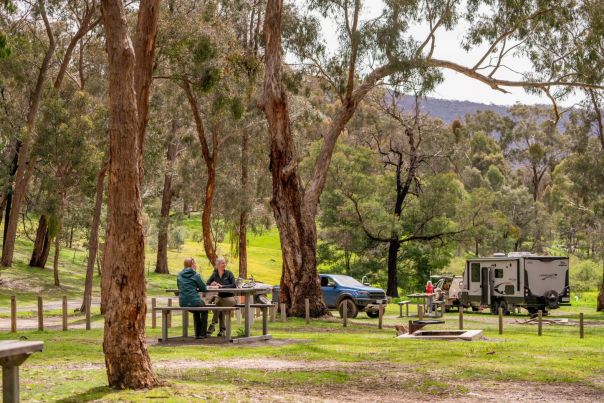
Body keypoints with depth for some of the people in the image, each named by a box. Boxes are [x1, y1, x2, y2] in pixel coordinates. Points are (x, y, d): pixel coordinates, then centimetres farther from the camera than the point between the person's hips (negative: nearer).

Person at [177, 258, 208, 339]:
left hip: (182, 303, 5)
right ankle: (202, 334, 24)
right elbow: (204, 289, -3)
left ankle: (197, 333, 33)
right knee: (204, 310, 28)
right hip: (194, 301, -5)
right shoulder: (195, 275, -8)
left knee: (196, 312, 36)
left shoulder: (180, 275, 6)